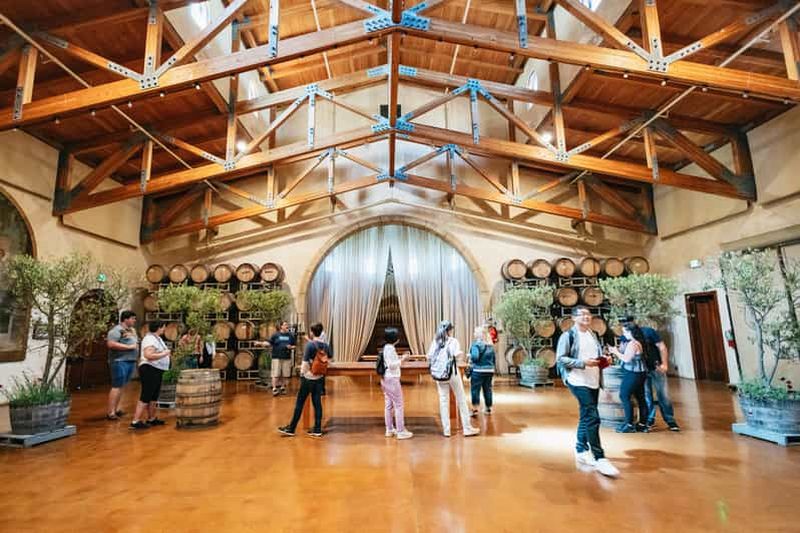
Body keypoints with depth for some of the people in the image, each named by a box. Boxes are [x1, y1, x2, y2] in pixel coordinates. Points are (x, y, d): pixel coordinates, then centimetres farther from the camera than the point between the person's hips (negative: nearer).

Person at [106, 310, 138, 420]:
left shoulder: (132, 330, 17)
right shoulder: (117, 330, -10)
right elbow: (111, 344, -21)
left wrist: (137, 345, 7)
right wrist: (129, 347, -19)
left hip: (131, 361, 8)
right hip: (120, 361, -8)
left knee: (121, 386, 13)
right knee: (117, 386, -6)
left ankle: (116, 409, 22)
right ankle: (110, 412, -1)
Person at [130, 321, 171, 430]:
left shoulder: (157, 338, 15)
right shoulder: (149, 339, -17)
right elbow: (148, 355, -30)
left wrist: (167, 353, 10)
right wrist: (164, 354, -21)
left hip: (157, 370, 10)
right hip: (149, 370, -10)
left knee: (154, 396, 16)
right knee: (145, 396, -7)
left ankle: (152, 419, 25)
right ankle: (135, 421, -2)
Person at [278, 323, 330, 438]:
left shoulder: (309, 345, -14)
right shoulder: (326, 346, 2)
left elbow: (305, 362, -14)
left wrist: (302, 372, 0)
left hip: (308, 378, -5)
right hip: (319, 378, 5)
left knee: (299, 403, 6)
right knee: (317, 403, 8)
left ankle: (291, 429, 16)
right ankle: (317, 430, 12)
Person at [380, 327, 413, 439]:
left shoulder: (386, 347, 11)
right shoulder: (390, 348, -18)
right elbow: (392, 365, -22)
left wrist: (401, 359, 10)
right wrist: (402, 359, -15)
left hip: (386, 379, 10)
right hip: (392, 379, -10)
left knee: (389, 405, 13)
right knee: (398, 405, -3)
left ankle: (390, 429, 21)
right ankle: (401, 431, 3)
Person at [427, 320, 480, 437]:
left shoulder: (435, 341, 4)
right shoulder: (453, 341, -6)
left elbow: (429, 357, -2)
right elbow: (457, 354, -19)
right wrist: (461, 353, 2)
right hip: (452, 372, -3)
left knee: (443, 400, 9)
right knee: (461, 400, 8)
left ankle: (446, 430, 13)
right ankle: (467, 428, 15)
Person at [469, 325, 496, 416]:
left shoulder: (476, 344, -12)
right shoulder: (490, 345, 9)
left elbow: (475, 357, -22)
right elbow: (493, 358, 14)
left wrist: (469, 356, -2)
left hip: (478, 371, -6)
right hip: (489, 370, 6)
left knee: (475, 389, 1)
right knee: (487, 389, 14)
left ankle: (475, 409, 0)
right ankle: (488, 408, 22)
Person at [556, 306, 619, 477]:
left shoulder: (593, 335, 15)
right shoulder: (568, 335, -8)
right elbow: (561, 358, -13)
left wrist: (604, 361, 3)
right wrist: (583, 363, -22)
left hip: (593, 381, 8)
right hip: (578, 381, -8)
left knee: (586, 417, 15)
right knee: (592, 417, -13)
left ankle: (581, 451, 29)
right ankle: (599, 458, -6)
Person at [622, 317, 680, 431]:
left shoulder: (648, 331, -10)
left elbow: (662, 347, -9)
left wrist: (664, 363, -17)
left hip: (656, 366, -2)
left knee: (663, 394, 2)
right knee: (646, 395, 8)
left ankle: (670, 420, 13)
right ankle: (650, 419, 19)